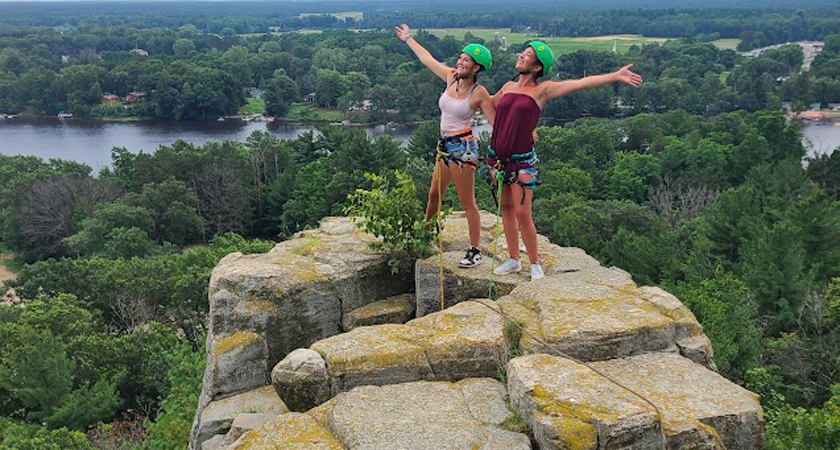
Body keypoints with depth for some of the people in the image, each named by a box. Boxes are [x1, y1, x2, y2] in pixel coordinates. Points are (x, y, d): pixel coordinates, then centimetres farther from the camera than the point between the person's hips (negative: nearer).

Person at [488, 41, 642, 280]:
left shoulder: (543, 90, -3)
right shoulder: (508, 87, 10)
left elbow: (581, 83, -10)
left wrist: (616, 76, -15)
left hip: (521, 160, -5)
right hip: (497, 156, 5)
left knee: (522, 213, -7)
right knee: (506, 208, 10)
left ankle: (535, 263, 9)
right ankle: (513, 260, 23)